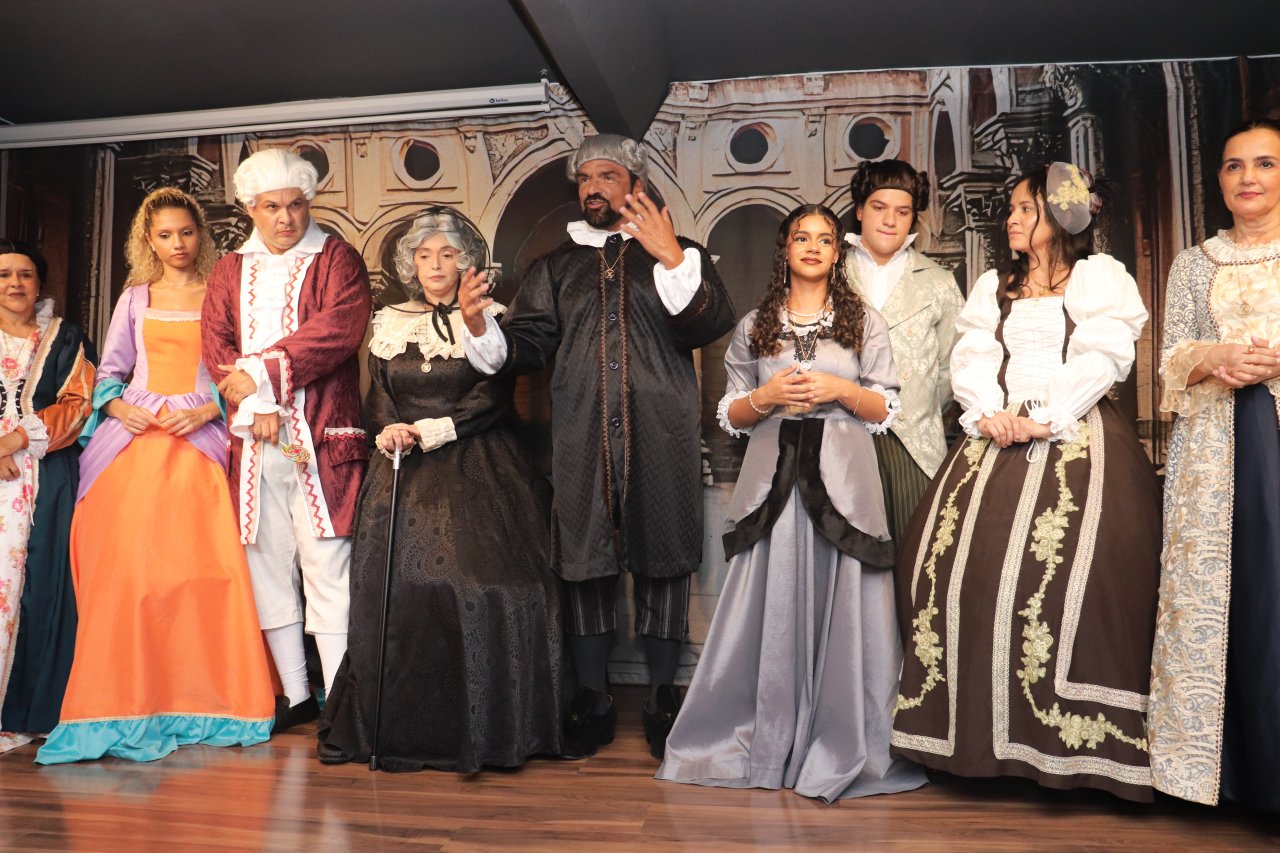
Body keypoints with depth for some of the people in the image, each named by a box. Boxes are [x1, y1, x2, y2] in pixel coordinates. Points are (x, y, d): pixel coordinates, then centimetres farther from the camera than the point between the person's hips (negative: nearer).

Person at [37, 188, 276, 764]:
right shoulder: (135, 298, 17)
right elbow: (109, 371, 16)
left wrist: (207, 410, -11)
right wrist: (118, 407, -4)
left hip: (199, 439, -2)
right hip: (133, 438, 2)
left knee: (205, 562, -10)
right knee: (125, 565, -6)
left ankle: (202, 697, 2)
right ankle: (130, 702, 3)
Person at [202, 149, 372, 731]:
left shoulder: (337, 259, 7)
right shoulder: (230, 270, 19)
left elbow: (337, 330, -9)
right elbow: (215, 344, 7)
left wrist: (262, 373, -10)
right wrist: (256, 406, -9)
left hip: (322, 437, -4)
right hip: (251, 441, 5)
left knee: (326, 563, -8)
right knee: (267, 562, 7)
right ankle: (295, 695, 17)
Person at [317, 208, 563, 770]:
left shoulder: (488, 321, 4)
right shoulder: (390, 325, 16)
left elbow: (491, 401, -5)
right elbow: (377, 398, 11)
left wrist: (428, 432, -13)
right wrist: (389, 431, -10)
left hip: (475, 476, -3)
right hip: (404, 478, 3)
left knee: (477, 587, -12)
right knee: (396, 592, -6)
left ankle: (479, 727, 1)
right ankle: (400, 728, 6)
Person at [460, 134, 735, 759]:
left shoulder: (679, 255, 12)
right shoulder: (556, 267, 19)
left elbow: (708, 326, -5)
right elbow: (526, 344, 8)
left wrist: (672, 258, -15)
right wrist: (479, 325, -11)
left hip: (660, 438, -2)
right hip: (580, 441, 2)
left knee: (661, 561, 3)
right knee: (584, 563, 5)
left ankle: (662, 698, 17)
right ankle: (592, 702, 18)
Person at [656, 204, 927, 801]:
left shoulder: (865, 322, 10)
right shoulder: (755, 325, 13)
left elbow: (888, 410, 6)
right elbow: (731, 417, 11)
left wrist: (839, 390, -10)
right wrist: (766, 397, -8)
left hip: (841, 481, -1)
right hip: (773, 479, 1)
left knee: (840, 607, -3)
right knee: (772, 608, 0)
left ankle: (843, 747, 11)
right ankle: (765, 742, 13)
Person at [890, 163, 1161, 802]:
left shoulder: (1100, 276, 10)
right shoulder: (992, 286, 23)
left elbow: (1102, 360, -4)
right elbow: (969, 361, 12)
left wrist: (1045, 420, -14)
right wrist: (990, 413, -7)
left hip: (1073, 438, -4)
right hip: (998, 436, 4)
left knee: (1063, 565, -19)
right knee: (960, 556, -8)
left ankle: (1070, 737, -11)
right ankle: (976, 727, -1)